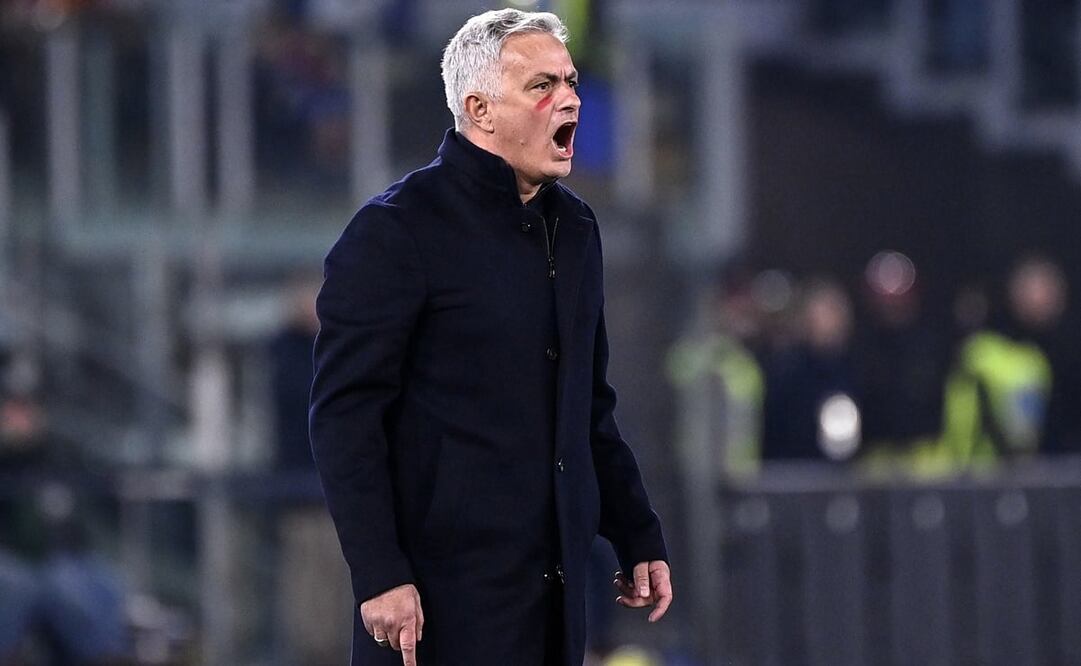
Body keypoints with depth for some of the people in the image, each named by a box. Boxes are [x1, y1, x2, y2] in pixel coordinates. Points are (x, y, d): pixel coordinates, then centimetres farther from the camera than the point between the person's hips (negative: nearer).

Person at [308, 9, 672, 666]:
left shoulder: (575, 227, 14)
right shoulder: (397, 229, -9)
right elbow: (344, 414, -13)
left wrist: (640, 538, 17)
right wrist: (379, 575, -19)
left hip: (557, 587, 7)